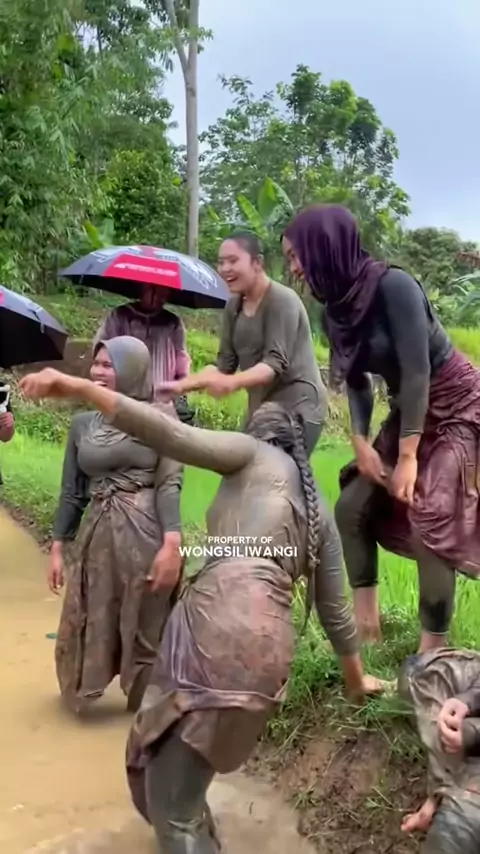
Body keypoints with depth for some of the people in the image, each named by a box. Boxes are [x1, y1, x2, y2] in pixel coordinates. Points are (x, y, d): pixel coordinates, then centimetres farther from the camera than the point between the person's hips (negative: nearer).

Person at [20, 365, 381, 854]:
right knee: (162, 763, 26)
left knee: (170, 804, 1)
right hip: (269, 643, 8)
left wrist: (78, 388, -10)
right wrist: (356, 680, 47)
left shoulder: (253, 453, 12)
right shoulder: (320, 514, 28)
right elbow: (334, 609, 31)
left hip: (220, 618, -7)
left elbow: (174, 437, -6)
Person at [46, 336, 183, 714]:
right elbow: (71, 492, 13)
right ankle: (82, 691, 41)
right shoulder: (82, 423, 10)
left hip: (146, 535, -3)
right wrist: (58, 548, 11)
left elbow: (169, 484, -8)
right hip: (97, 538, 4)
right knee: (91, 627, 15)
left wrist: (172, 544, -19)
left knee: (146, 628, 8)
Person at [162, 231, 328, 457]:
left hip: (297, 408, -8)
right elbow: (225, 363, 6)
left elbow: (276, 362, -23)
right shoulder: (233, 306, 8)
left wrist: (233, 383, -40)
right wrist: (183, 384, -9)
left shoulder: (282, 300, -14)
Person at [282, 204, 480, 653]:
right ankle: (366, 619, 15)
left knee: (429, 523, -13)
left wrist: (407, 457, -24)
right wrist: (361, 443, -8)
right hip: (408, 410, 8)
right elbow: (356, 381, 5)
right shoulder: (337, 307, -4)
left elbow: (417, 372, -26)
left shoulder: (392, 285, -26)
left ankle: (433, 653, 0)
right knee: (352, 509, 2)